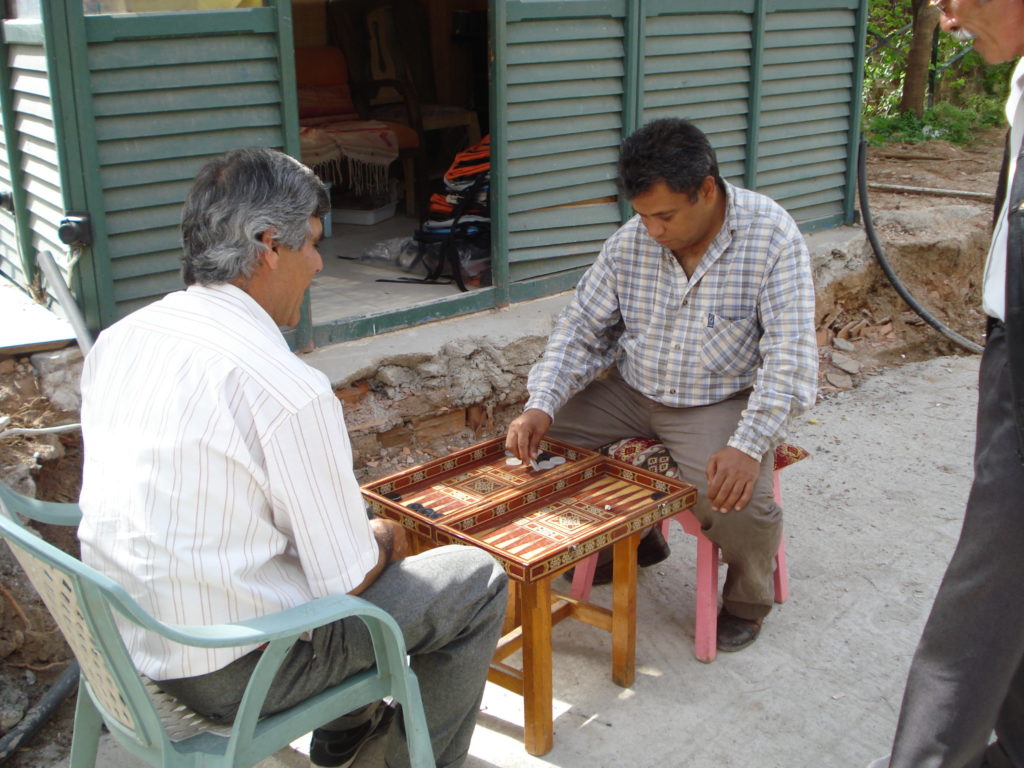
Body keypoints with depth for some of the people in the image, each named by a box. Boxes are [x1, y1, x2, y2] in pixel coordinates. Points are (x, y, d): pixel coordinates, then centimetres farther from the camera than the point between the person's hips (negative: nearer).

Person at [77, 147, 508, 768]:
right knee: (479, 581, 5)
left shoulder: (116, 341, -2)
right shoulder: (289, 389, -26)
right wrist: (383, 538, 6)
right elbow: (349, 580, -19)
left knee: (371, 532, 29)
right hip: (231, 671, -8)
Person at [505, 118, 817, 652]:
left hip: (722, 402, -5)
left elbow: (789, 357, -22)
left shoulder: (772, 239, -18)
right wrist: (541, 405, -16)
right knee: (535, 438, -6)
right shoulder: (631, 242, -6)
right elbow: (581, 329, 1)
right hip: (633, 392, 5)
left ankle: (748, 598, 8)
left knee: (737, 502, -31)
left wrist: (748, 446, -35)